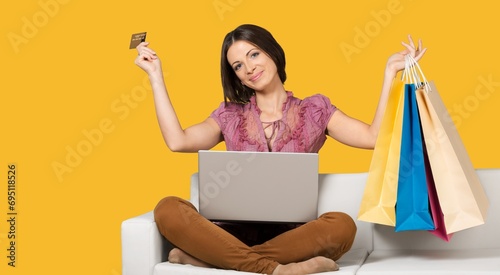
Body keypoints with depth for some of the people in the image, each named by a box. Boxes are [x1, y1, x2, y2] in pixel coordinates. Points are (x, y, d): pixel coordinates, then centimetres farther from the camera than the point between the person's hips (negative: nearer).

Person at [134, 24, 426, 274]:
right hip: (237, 231, 1)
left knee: (342, 224, -35)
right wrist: (156, 75, 4)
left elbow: (374, 137, 1)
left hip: (291, 233, 0)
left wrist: (390, 73, 0)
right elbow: (178, 141, -2)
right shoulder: (230, 115, 14)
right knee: (168, 209, -27)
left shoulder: (314, 110, 12)